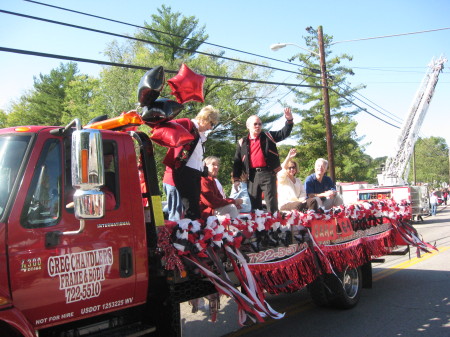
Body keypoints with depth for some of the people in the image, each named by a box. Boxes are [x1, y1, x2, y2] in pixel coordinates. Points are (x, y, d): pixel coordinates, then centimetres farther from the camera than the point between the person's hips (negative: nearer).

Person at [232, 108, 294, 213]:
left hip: (268, 173, -1)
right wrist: (236, 179, 5)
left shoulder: (268, 137, 10)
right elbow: (237, 162, 12)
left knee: (272, 204, -3)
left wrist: (289, 120, -15)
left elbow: (284, 133, 3)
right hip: (252, 176, 2)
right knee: (254, 205, 7)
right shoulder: (242, 143, 11)